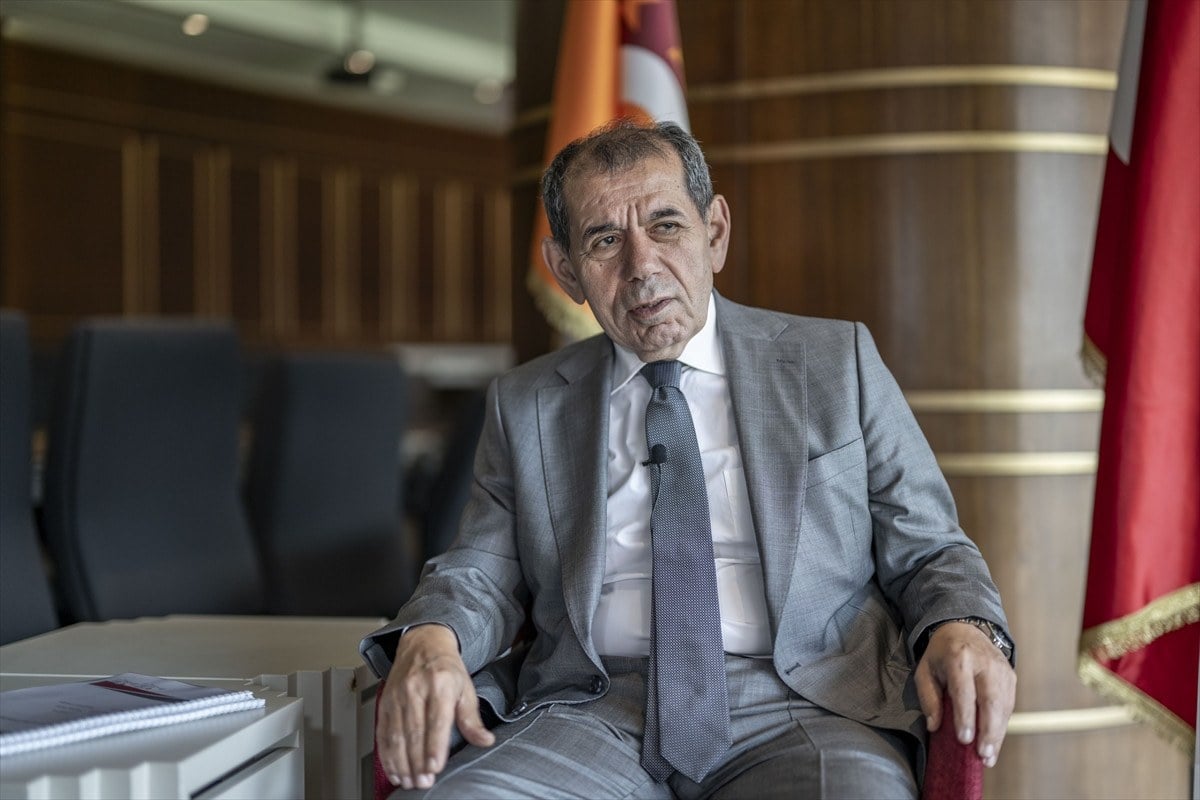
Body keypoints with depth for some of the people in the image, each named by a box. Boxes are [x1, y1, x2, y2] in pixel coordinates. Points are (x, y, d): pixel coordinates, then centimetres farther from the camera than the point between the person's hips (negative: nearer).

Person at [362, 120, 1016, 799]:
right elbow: (481, 572, 16)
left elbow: (927, 549, 13)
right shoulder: (525, 406, 18)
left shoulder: (838, 364, 13)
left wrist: (962, 629, -10)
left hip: (800, 703, -2)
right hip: (594, 712, 2)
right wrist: (430, 639, -9)